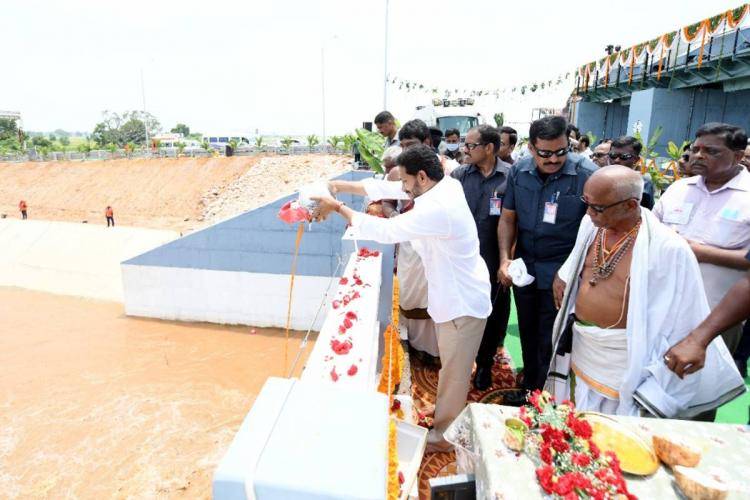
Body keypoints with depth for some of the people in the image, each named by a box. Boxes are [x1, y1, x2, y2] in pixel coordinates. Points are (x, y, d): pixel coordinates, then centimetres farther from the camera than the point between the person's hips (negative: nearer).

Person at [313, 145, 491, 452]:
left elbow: (385, 230, -29)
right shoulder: (445, 186, -2)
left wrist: (338, 208, -19)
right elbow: (388, 189, 2)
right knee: (452, 368, 25)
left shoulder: (438, 209, -31)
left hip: (463, 302, -9)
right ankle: (446, 418, 45)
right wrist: (342, 186, -2)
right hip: (456, 295, 9)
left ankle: (442, 436, 29)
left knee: (453, 373, 10)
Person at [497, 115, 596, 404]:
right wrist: (505, 259, -7)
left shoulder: (586, 174, -15)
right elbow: (508, 218, 4)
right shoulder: (519, 171, -2)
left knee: (550, 342, 7)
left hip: (561, 274, -4)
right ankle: (529, 387, 39)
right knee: (527, 334, 19)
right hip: (524, 269, 4)